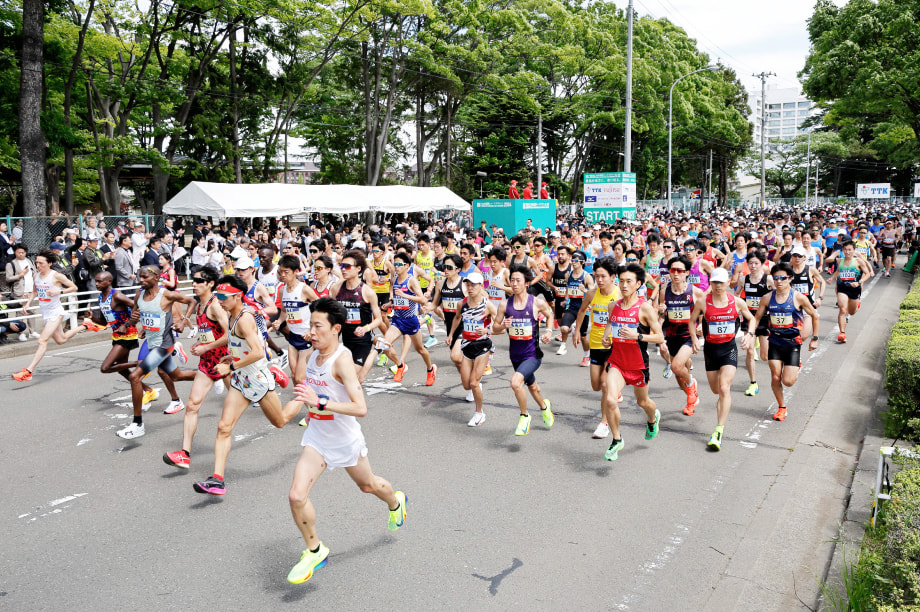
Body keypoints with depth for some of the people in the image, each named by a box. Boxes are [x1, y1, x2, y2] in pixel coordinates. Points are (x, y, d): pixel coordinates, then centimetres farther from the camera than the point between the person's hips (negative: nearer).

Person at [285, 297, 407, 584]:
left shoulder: (342, 359, -26)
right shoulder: (313, 355, -2)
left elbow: (361, 408, -35)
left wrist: (319, 402, -40)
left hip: (345, 440, -5)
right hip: (317, 438, 5)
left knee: (368, 485, 21)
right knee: (296, 495, -10)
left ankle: (396, 501, 56)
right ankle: (315, 551, 13)